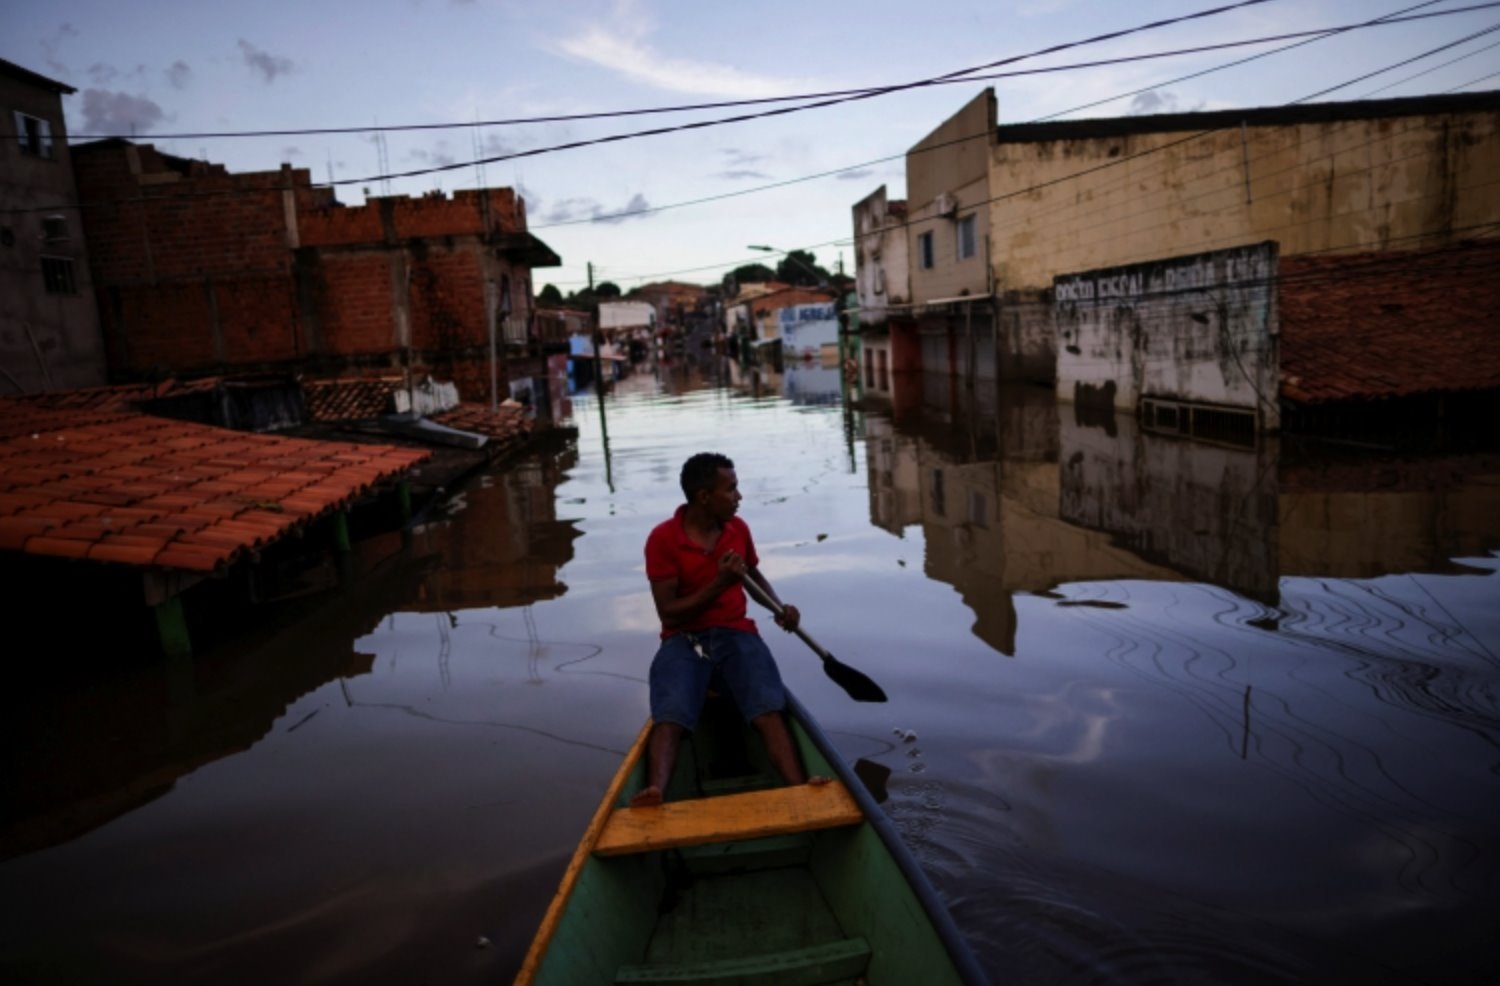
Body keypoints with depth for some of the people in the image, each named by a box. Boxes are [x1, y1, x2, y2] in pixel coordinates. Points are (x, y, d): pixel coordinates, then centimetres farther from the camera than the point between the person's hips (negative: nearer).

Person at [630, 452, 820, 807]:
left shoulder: (738, 528, 6)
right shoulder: (662, 538, -8)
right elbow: (668, 612, -10)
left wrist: (779, 607, 6)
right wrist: (720, 582, -20)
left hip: (736, 634, 3)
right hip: (683, 640, -2)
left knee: (769, 710, -26)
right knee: (669, 718, -30)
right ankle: (656, 792, -48)